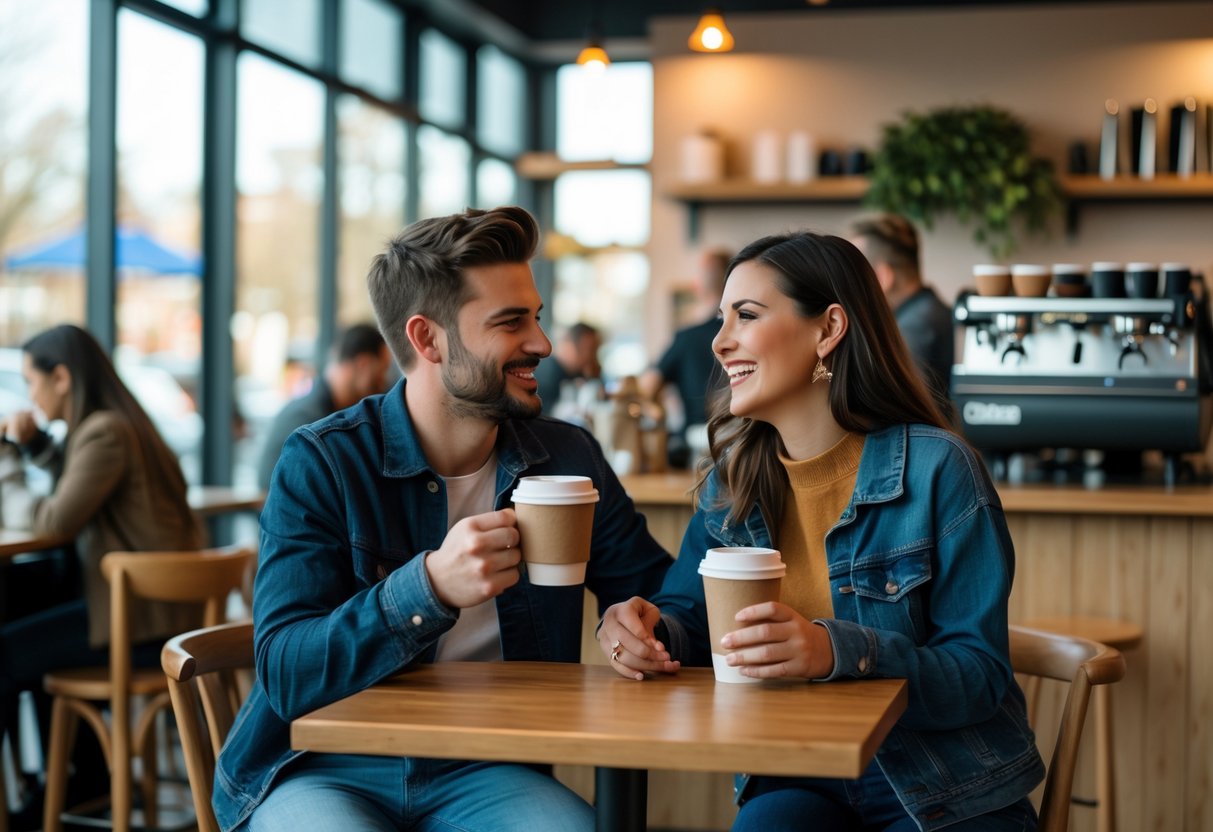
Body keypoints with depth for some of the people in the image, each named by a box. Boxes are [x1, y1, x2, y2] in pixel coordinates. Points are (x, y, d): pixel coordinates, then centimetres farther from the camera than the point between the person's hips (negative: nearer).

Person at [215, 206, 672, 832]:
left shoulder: (569, 459, 5)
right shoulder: (321, 463, -9)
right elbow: (285, 674, -16)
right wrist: (430, 587, -33)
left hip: (482, 773, 3)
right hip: (325, 773, -3)